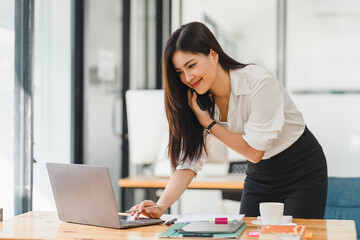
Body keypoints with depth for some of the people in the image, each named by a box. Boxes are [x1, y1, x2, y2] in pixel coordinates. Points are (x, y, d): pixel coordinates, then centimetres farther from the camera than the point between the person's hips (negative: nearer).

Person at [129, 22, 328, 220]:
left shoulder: (259, 83, -28)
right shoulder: (201, 99, -10)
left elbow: (254, 151, -23)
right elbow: (188, 160, -13)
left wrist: (208, 122, -22)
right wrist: (161, 205, -28)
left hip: (302, 173, -5)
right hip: (259, 175, 5)